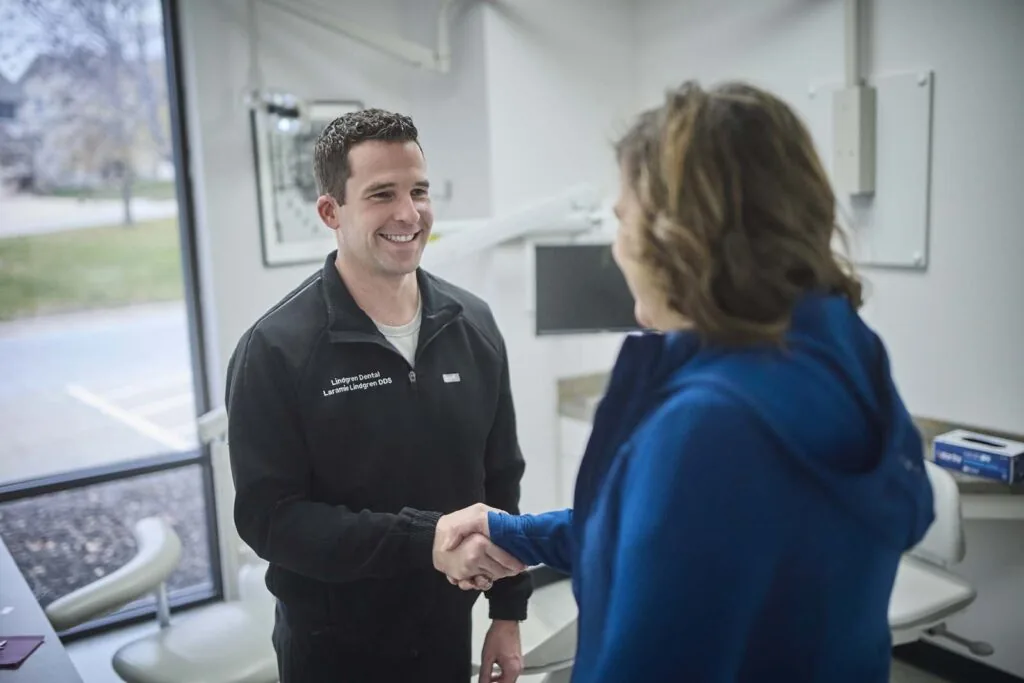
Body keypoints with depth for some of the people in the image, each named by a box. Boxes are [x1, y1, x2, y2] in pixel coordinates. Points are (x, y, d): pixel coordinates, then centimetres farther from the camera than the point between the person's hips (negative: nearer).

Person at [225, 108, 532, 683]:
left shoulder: (473, 325, -4)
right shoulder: (277, 350, -16)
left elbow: (500, 481, 3)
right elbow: (269, 517, -20)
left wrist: (509, 611, 5)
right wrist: (424, 541, -28)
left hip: (448, 635, 4)